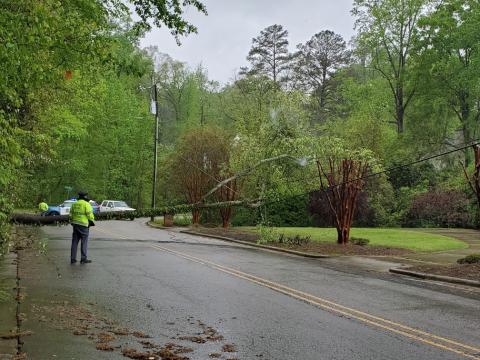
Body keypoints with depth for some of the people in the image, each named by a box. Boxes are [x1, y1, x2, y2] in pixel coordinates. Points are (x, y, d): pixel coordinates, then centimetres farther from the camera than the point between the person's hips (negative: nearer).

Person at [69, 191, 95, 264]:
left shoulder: (74, 204, 11)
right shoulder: (86, 204, -9)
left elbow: (71, 215, 13)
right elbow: (90, 215, -13)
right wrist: (92, 222, 3)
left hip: (75, 224, 6)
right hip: (83, 225, -6)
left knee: (74, 242, 8)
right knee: (84, 242, 0)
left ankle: (73, 259, 8)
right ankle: (83, 259, 1)